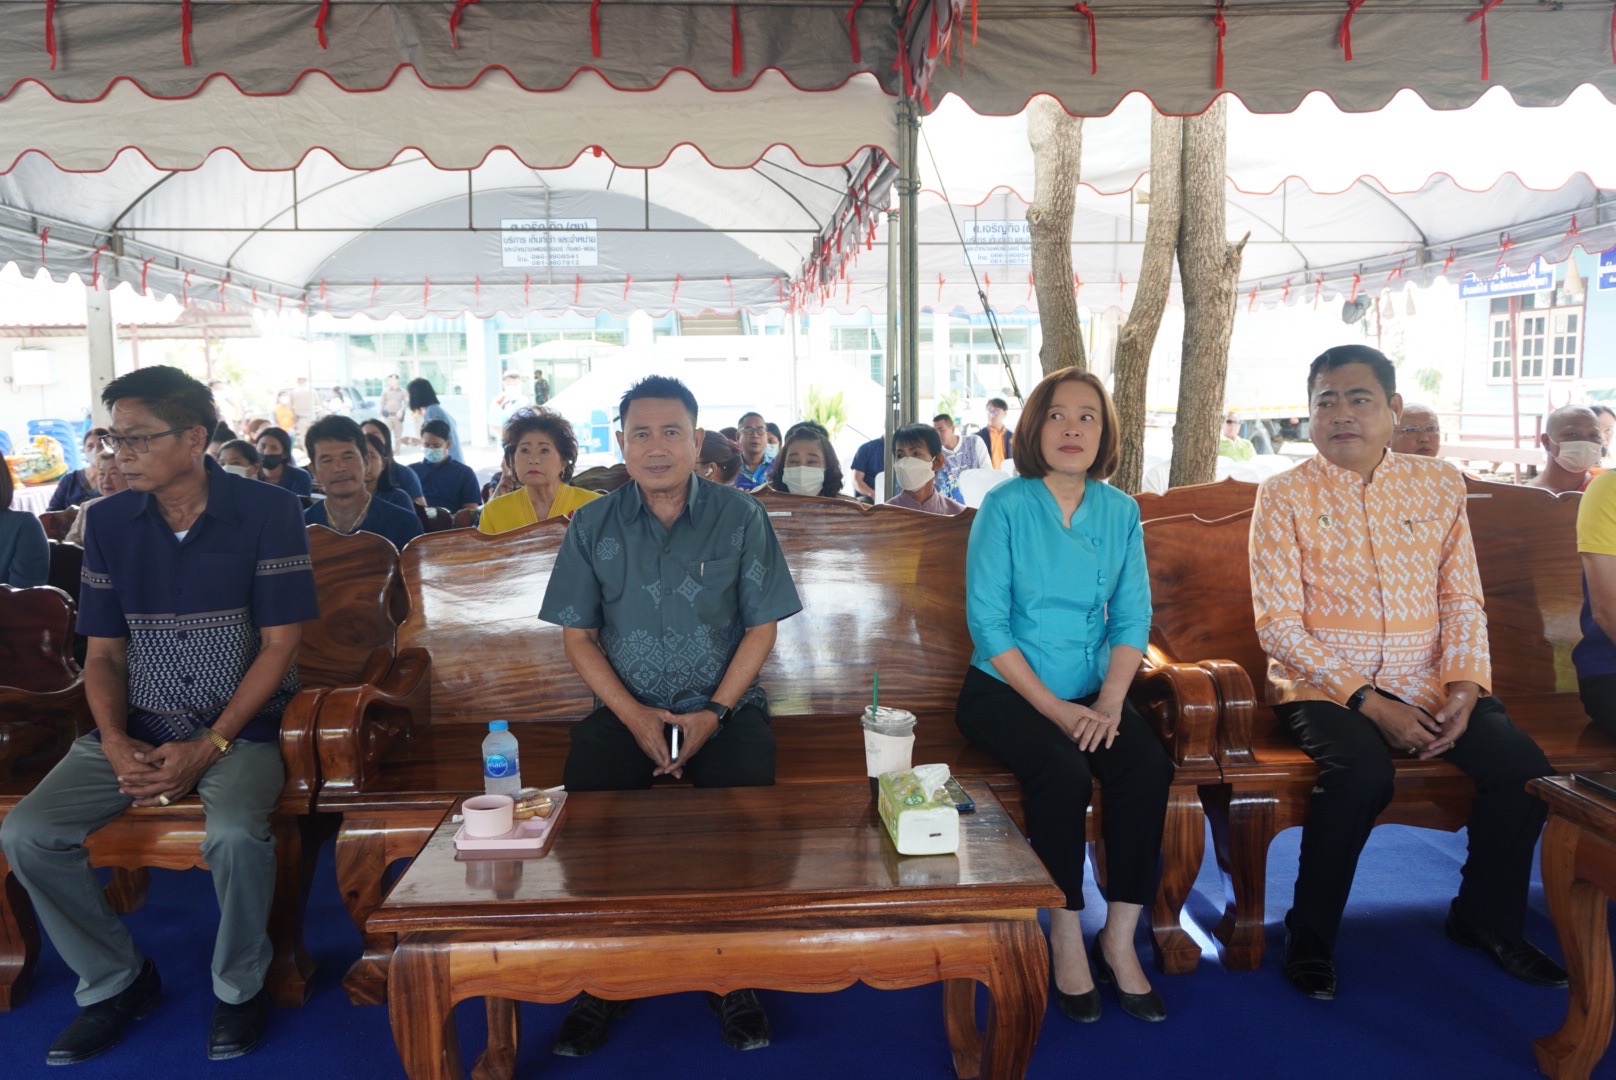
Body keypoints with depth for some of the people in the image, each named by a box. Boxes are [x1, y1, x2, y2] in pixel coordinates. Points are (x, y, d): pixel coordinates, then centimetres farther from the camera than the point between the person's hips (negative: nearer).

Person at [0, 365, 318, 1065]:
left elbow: (279, 645, -9)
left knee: (235, 832, -32)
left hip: (240, 723, -4)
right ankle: (115, 980, 8)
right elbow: (103, 652, 7)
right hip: (137, 725, 5)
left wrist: (208, 748, -16)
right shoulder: (109, 521, 4)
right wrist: (117, 746, -11)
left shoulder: (267, 513, -8)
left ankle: (240, 986, -3)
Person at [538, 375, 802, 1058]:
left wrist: (715, 713, -11)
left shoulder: (741, 518, 2)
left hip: (725, 704, -1)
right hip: (627, 708, 1)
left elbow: (762, 626, 2)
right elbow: (577, 634, 5)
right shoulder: (592, 526, 6)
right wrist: (634, 715, -9)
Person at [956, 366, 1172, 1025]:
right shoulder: (1006, 506, -6)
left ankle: (1119, 940, -7)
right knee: (1064, 772, -30)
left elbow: (1133, 617, 3)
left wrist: (1109, 701, -13)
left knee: (1149, 767, -22)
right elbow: (987, 620, -11)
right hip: (1005, 690, -4)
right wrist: (1054, 707, -16)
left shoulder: (1119, 512, 6)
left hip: (1091, 693, 4)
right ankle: (1065, 938, -10)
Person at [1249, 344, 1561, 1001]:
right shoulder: (1285, 496, -3)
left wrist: (1465, 685, -9)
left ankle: (1487, 920, 10)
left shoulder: (1439, 487, 9)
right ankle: (1310, 937, -9)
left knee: (1523, 767, -18)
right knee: (1361, 773, -32)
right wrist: (1367, 701, -16)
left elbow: (1463, 602, 9)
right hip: (1324, 685, -4)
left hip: (1426, 682, 4)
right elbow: (1279, 624, -9)